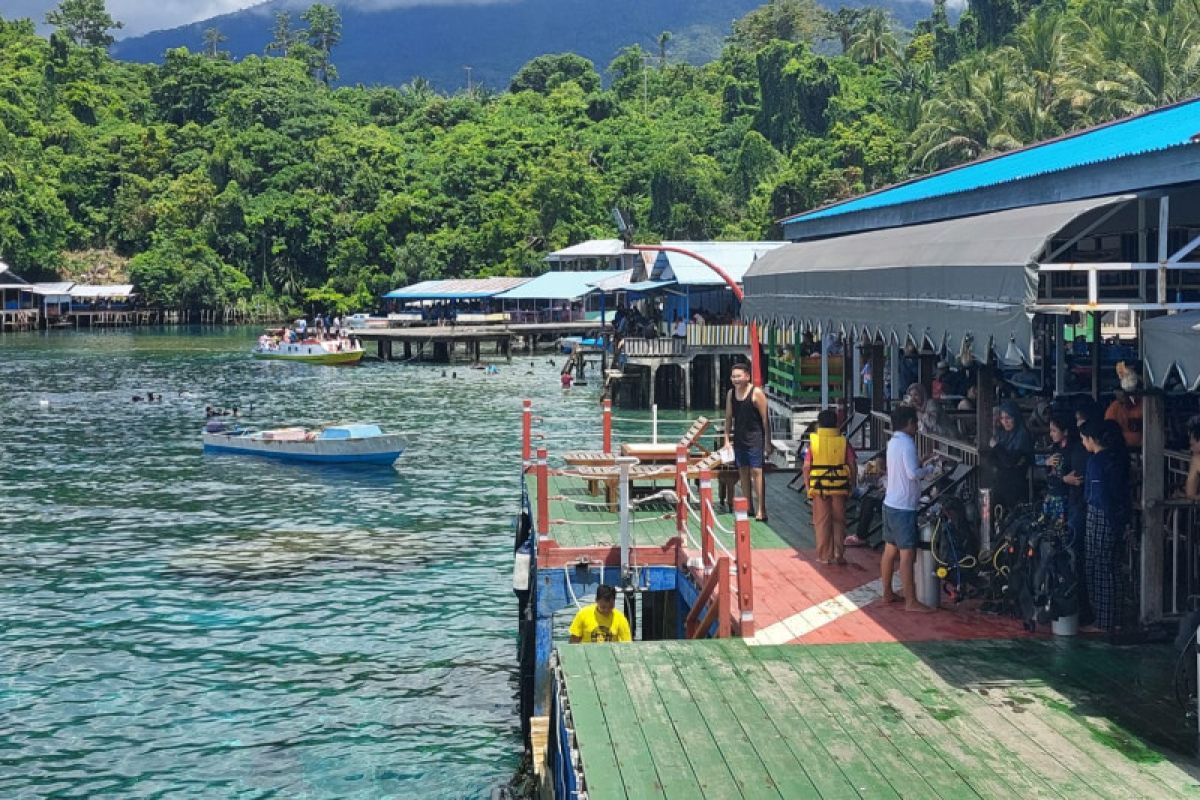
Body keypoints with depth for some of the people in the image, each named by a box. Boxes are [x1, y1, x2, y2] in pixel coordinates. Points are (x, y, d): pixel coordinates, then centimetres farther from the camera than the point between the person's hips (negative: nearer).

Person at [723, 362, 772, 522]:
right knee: (743, 472, 10)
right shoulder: (731, 394, 7)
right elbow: (729, 418, 14)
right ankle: (748, 507, 19)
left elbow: (765, 418, -10)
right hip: (739, 438, 6)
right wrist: (727, 439, 9)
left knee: (756, 471, -10)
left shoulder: (756, 393, -11)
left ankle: (761, 509, -10)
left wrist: (767, 442, -12)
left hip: (755, 438, -6)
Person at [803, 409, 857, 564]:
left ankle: (824, 556, 10)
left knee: (822, 522, 7)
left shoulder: (813, 442, -5)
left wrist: (808, 487, 1)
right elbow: (853, 466, -2)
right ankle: (839, 555, 9)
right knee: (838, 521, 12)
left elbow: (806, 467, -7)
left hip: (819, 488, -1)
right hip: (839, 487, 1)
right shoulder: (843, 442, -1)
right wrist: (851, 486, 8)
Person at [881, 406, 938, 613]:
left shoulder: (893, 442, 12)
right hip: (904, 508, -10)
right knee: (907, 554, -7)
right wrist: (929, 468, -7)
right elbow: (913, 474, -24)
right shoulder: (907, 443, -16)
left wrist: (922, 461, 15)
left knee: (890, 550, 15)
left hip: (890, 504, 10)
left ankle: (887, 593, 23)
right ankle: (911, 601, -5)